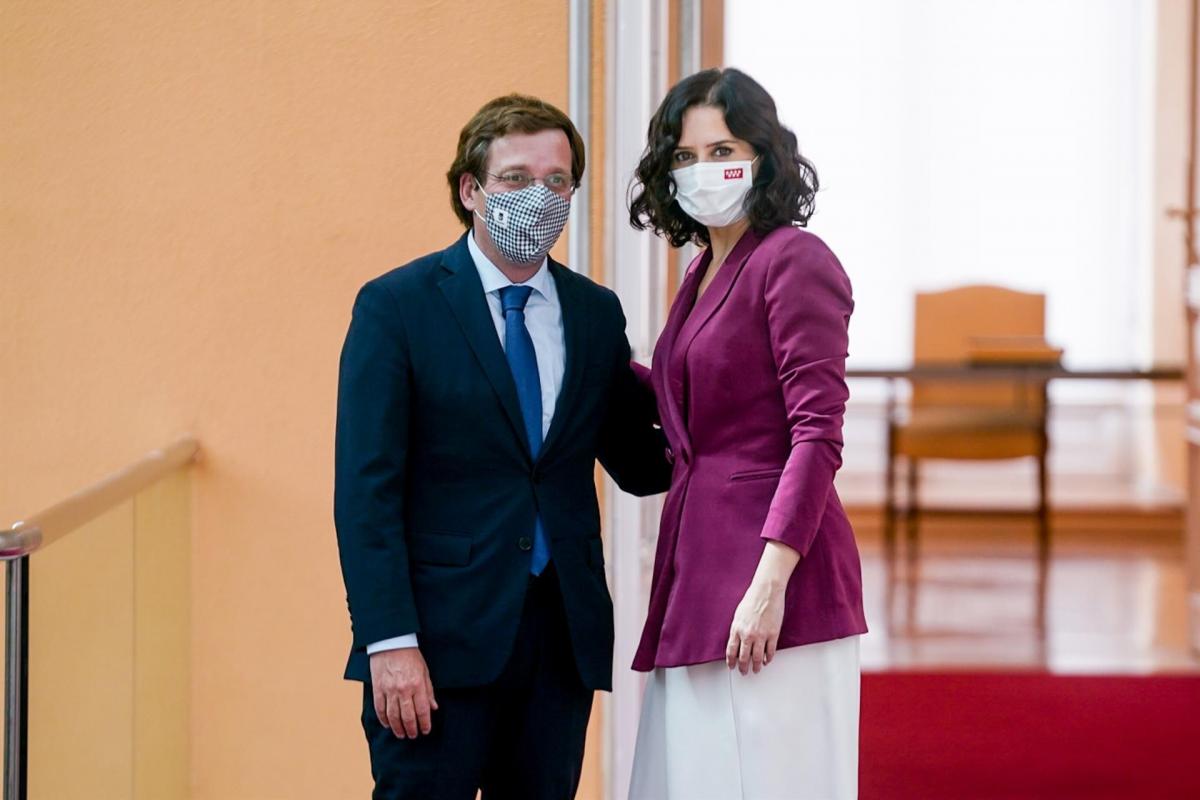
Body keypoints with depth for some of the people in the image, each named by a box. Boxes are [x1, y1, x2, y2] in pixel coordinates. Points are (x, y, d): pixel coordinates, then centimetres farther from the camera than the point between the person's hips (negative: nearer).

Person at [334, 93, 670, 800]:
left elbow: (639, 465, 18)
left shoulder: (596, 313, 11)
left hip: (562, 636, 5)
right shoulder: (396, 307, -3)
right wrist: (390, 644, -16)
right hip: (441, 636, -4)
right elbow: (365, 492, -8)